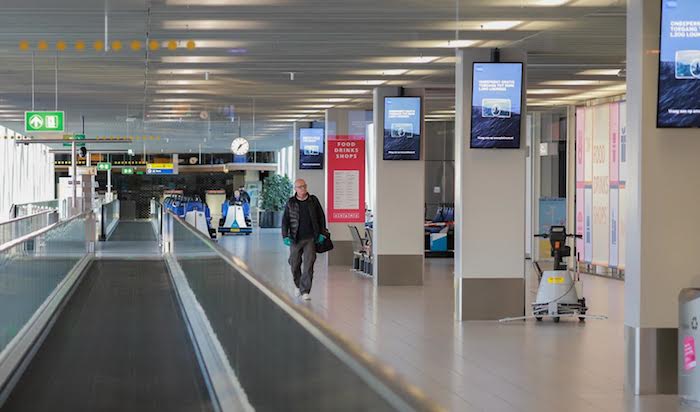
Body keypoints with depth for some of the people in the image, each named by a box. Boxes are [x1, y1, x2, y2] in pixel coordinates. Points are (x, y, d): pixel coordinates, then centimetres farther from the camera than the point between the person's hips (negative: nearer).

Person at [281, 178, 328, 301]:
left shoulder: (313, 200, 5)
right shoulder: (290, 203, 2)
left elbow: (321, 217, 12)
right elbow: (285, 221, 3)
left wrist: (322, 233, 6)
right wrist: (285, 236, -6)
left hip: (311, 238, 0)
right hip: (295, 239, 0)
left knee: (309, 265, -10)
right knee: (295, 264, 9)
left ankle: (305, 291, -9)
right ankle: (298, 286, 34)